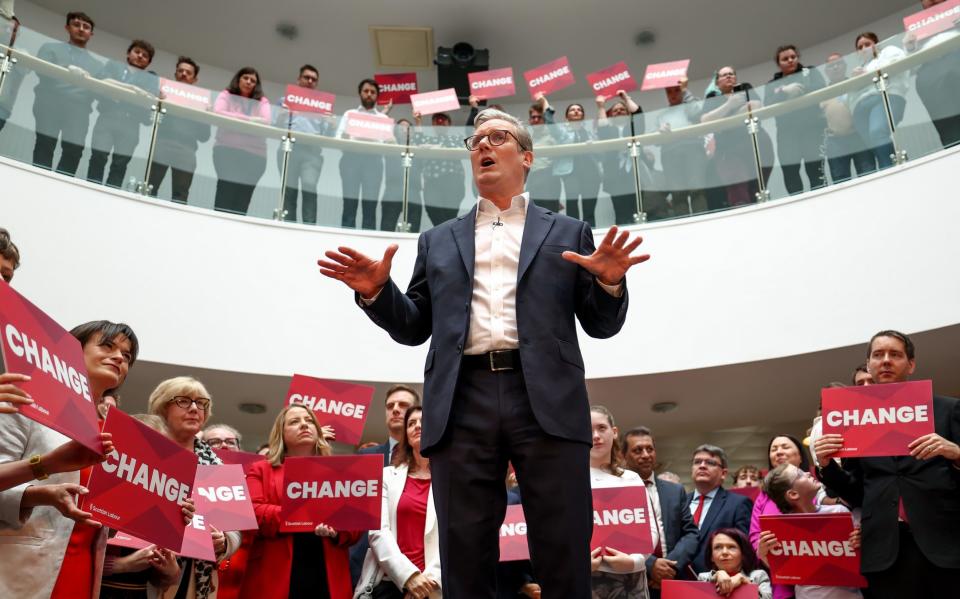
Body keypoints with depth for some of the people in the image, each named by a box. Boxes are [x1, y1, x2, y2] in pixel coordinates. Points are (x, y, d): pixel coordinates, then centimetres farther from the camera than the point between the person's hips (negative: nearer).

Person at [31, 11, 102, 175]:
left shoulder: (96, 64, 29)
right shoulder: (51, 48, 21)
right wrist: (67, 70, -20)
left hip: (79, 110, 2)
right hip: (51, 104, -2)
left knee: (74, 152, -13)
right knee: (44, 146, -11)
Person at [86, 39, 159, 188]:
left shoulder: (151, 79, 19)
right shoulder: (113, 66, 21)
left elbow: (152, 98, 2)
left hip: (130, 124, 0)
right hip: (107, 118, 0)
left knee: (120, 163, -7)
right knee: (98, 157, -9)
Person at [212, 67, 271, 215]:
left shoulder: (262, 101, 16)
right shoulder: (226, 95, 13)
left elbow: (265, 122, -2)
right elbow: (217, 114, -7)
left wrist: (234, 119, -11)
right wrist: (250, 120, -10)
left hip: (254, 154, 2)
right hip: (227, 150, -2)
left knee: (242, 201, -4)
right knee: (225, 196, -13)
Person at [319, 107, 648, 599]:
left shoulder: (569, 234, 17)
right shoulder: (438, 241, 22)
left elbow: (602, 325, 13)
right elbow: (414, 328, 18)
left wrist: (609, 283, -8)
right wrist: (377, 293, 0)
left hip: (548, 402, -1)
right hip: (463, 406, 2)